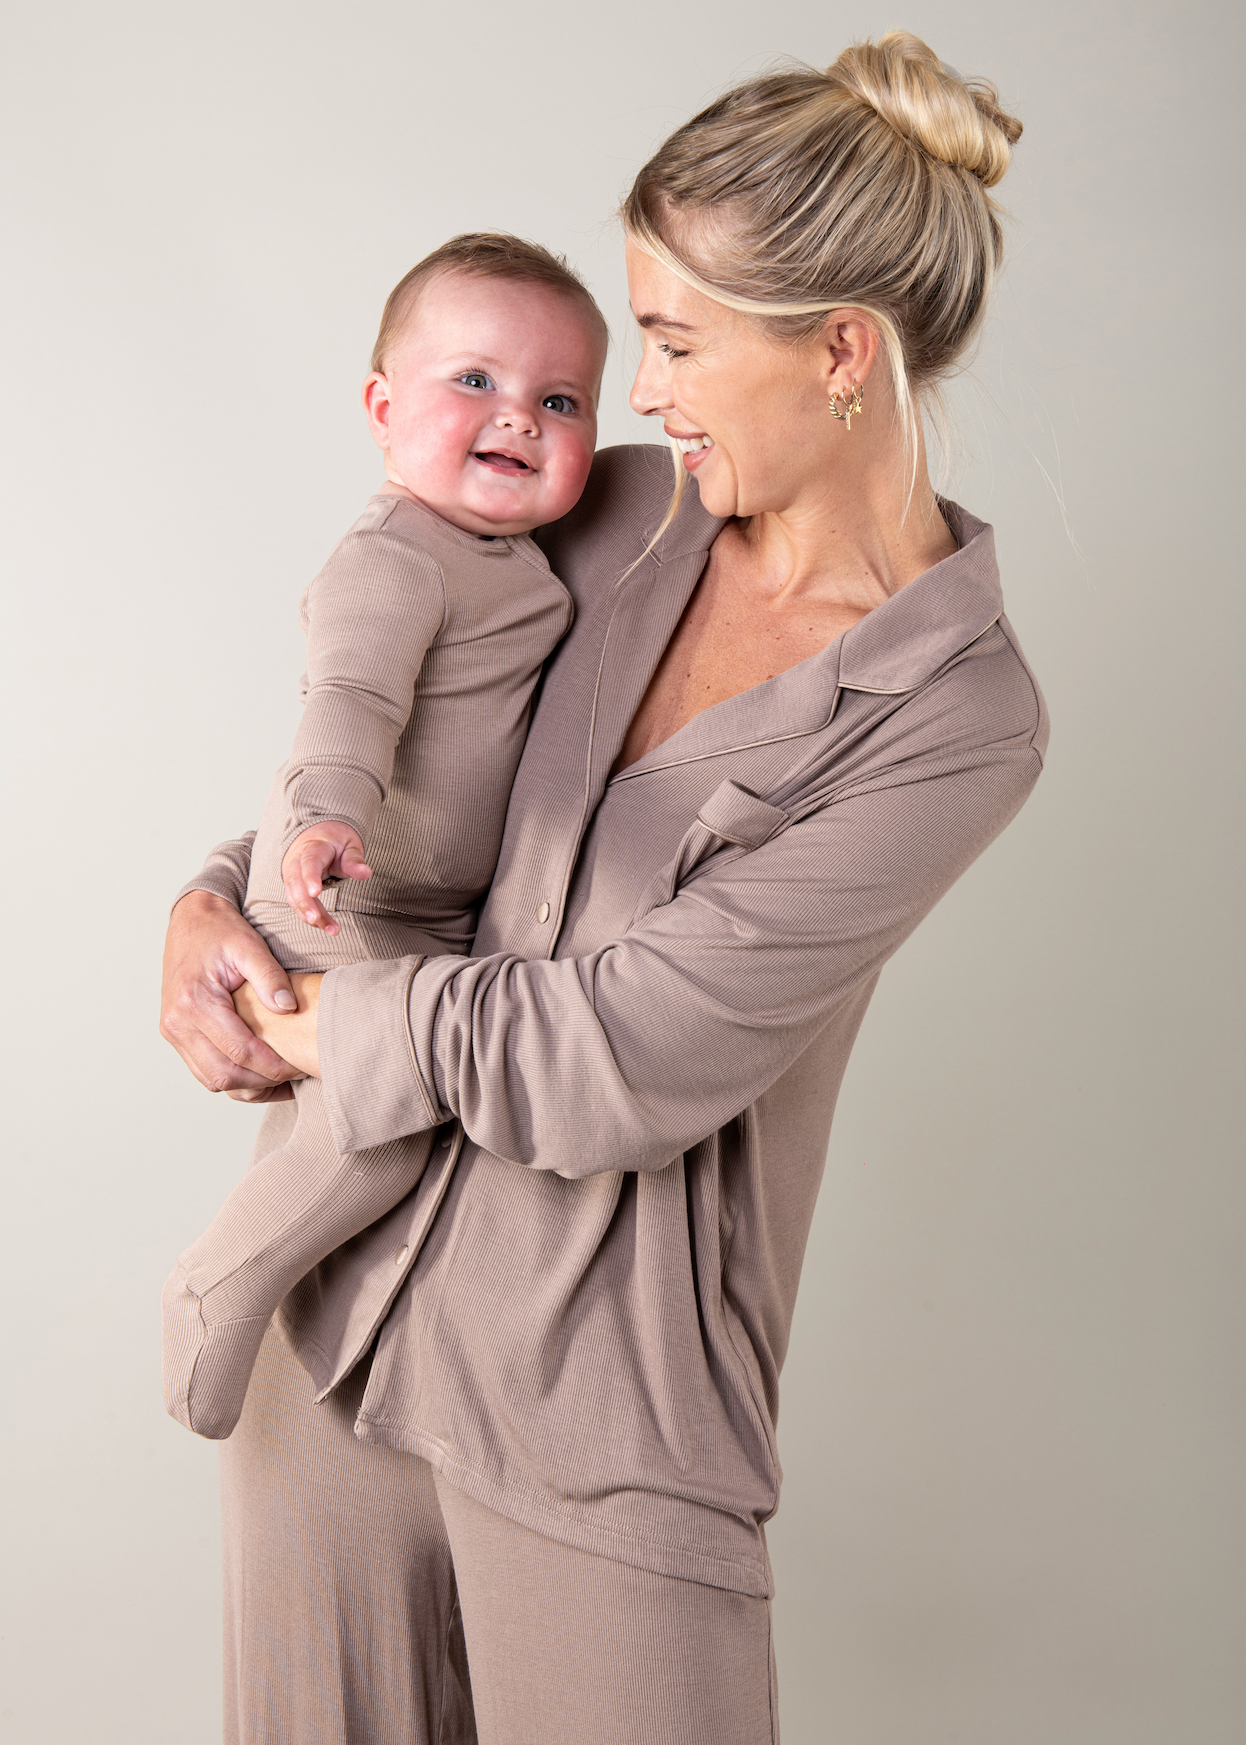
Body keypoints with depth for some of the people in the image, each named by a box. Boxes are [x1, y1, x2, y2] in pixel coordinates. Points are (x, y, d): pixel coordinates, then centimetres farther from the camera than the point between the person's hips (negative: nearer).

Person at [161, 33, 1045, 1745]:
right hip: (347, 1285, 5)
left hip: (603, 1379, -5)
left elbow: (618, 1058, -19)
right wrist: (219, 897, 1)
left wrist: (309, 1023, -8)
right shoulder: (619, 517, 2)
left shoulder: (962, 717, -15)